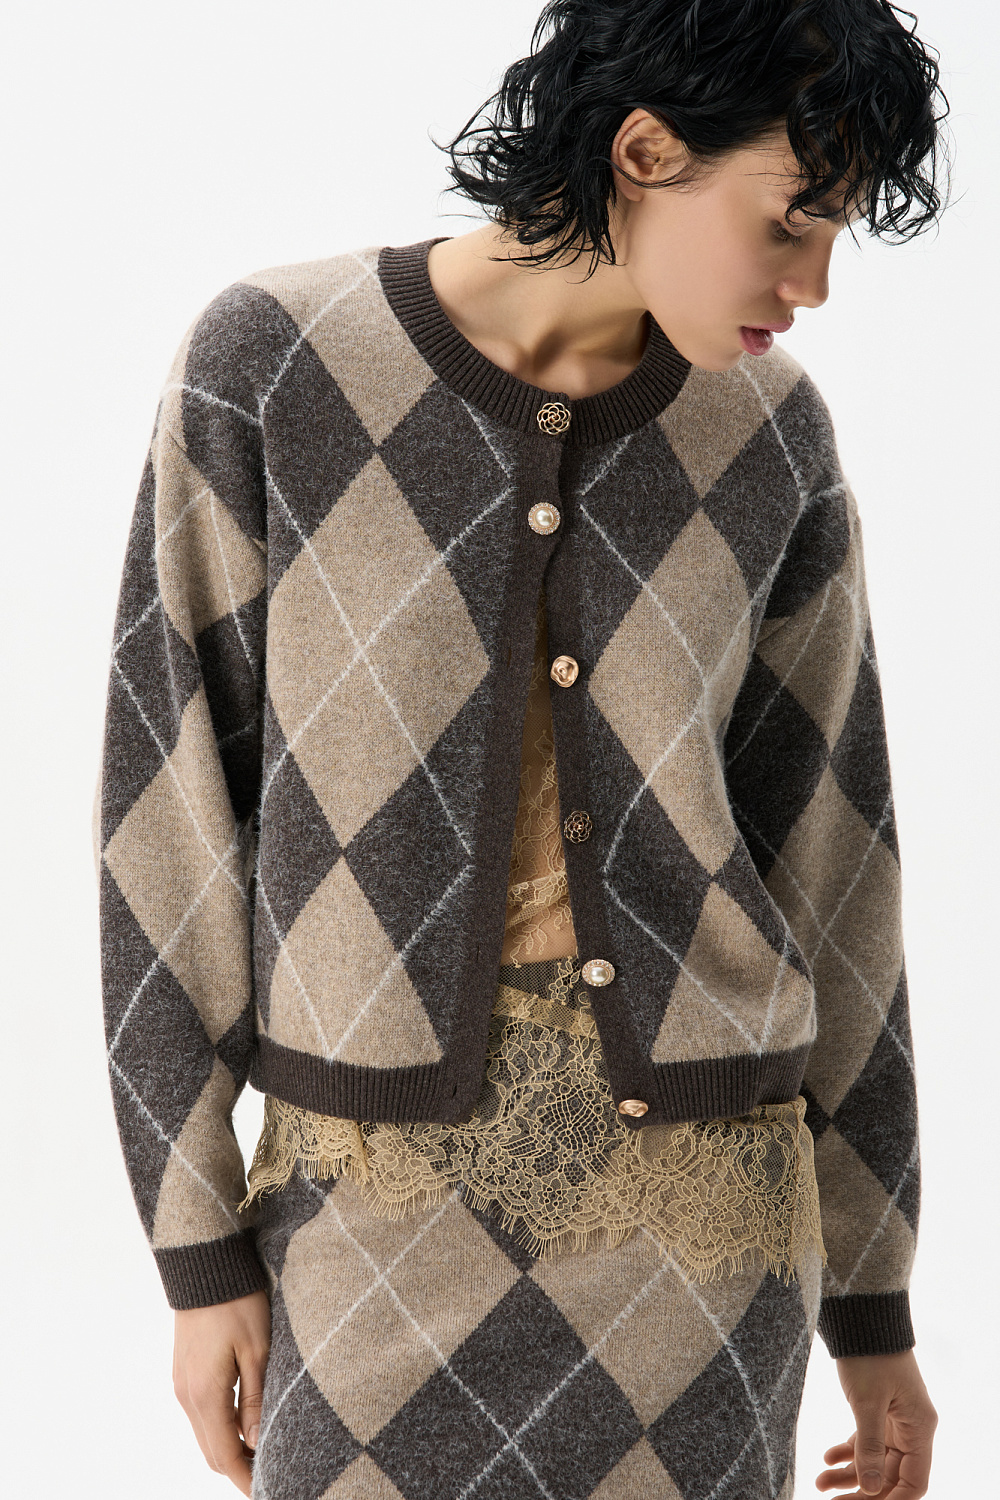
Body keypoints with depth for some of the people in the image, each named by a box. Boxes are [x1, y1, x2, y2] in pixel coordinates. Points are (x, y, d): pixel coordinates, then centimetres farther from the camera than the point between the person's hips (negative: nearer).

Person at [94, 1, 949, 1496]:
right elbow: (174, 811, -5)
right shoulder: (268, 361, -9)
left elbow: (826, 862, 5)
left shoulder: (766, 436, 0)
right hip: (389, 1195, -1)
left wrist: (874, 1302, 10)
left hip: (696, 1182, 2)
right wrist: (202, 1247, -4)